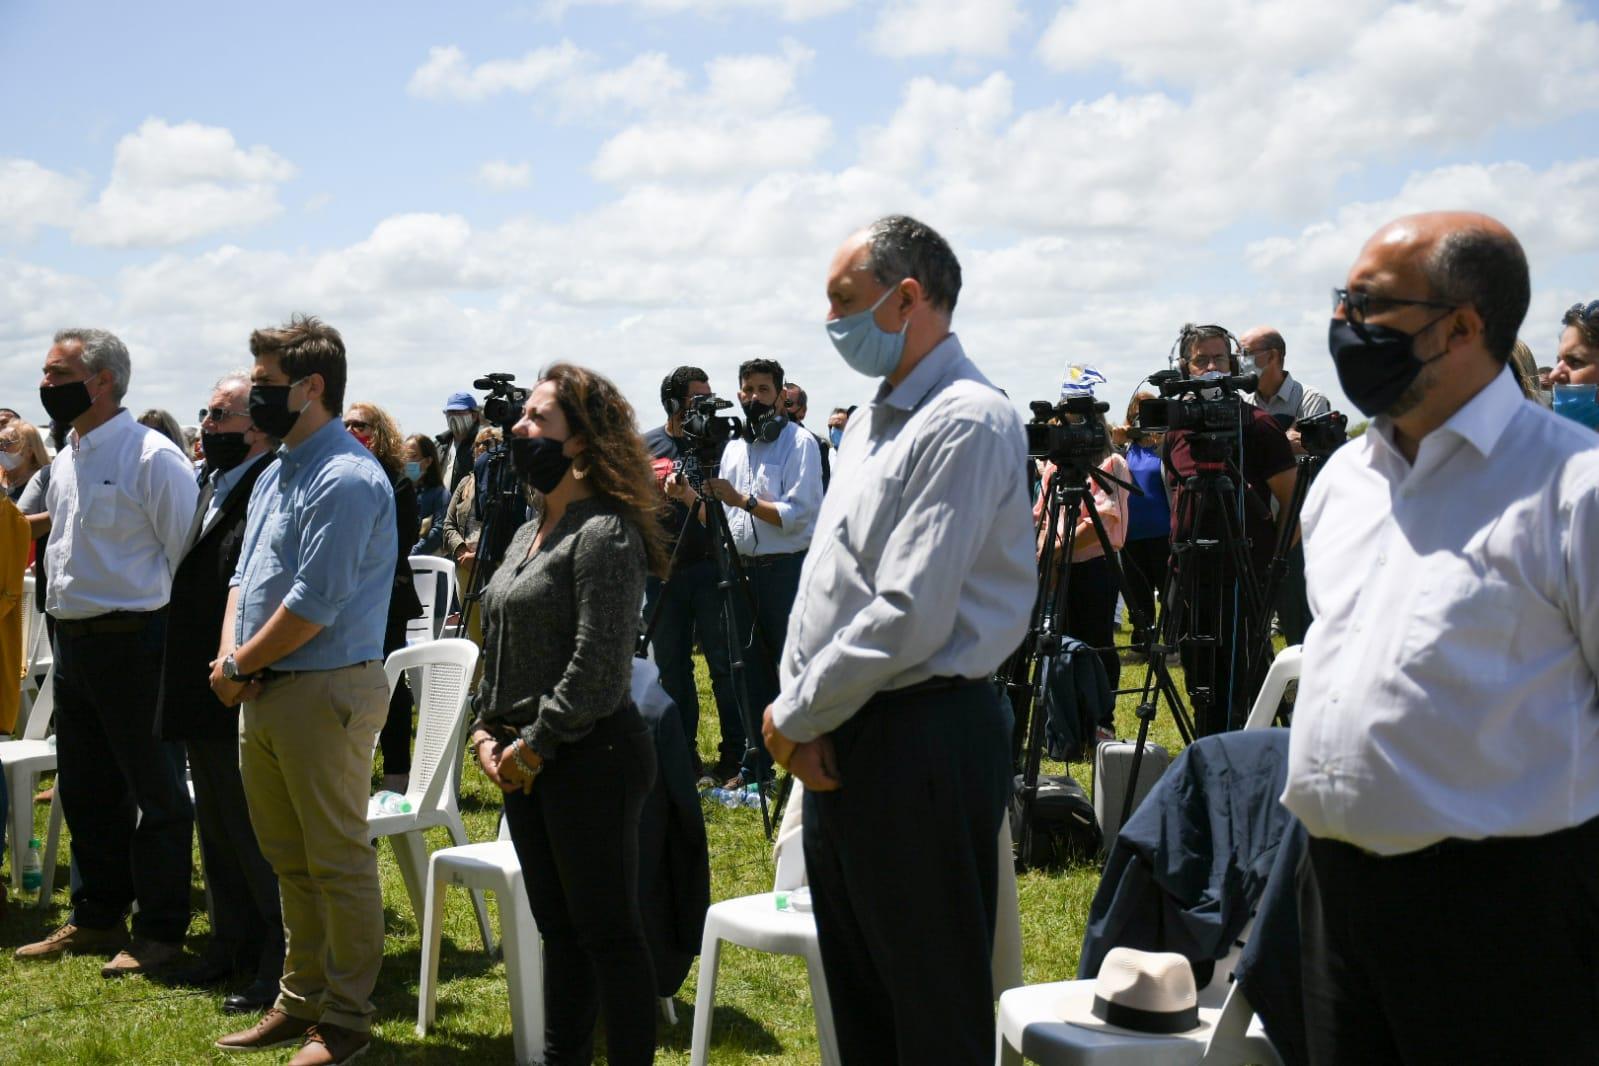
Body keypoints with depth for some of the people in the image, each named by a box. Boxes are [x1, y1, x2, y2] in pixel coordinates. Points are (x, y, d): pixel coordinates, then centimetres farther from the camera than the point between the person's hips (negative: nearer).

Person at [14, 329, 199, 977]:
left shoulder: (152, 458, -14)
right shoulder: (66, 460, 13)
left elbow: (188, 558, -14)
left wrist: (173, 645, -12)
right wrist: (64, 619, 18)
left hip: (131, 644, -9)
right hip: (73, 643, 9)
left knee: (153, 793, 1)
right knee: (85, 790, 16)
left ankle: (161, 930, 11)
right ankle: (97, 918, 29)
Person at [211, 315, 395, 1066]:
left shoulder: (346, 480, -17)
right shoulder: (275, 475, 14)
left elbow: (312, 605, -21)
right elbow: (246, 574, 17)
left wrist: (239, 667, -10)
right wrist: (229, 655, -1)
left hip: (325, 692, -10)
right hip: (264, 693, 10)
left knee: (338, 862, 1)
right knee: (288, 858, 18)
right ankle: (299, 1000, 30)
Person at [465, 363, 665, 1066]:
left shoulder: (604, 533, -14)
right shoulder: (529, 534, 14)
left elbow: (596, 669, -20)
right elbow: (501, 647, 19)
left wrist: (532, 746, -14)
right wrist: (488, 731, 7)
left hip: (591, 756, -9)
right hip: (524, 762, 9)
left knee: (607, 931, -1)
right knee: (558, 926, 17)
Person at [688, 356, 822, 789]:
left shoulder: (798, 442, -6)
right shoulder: (734, 446, 15)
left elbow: (798, 515, -16)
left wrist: (742, 500, -18)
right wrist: (693, 498, 1)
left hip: (785, 570, -7)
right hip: (742, 569, 7)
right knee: (752, 670, 13)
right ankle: (756, 761, 22)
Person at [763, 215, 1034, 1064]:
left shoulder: (965, 422, -16)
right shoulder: (872, 419, 15)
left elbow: (909, 618, -22)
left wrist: (796, 715, -11)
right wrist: (798, 713, 0)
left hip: (922, 737, -9)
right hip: (839, 739, 9)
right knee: (856, 993, 19)